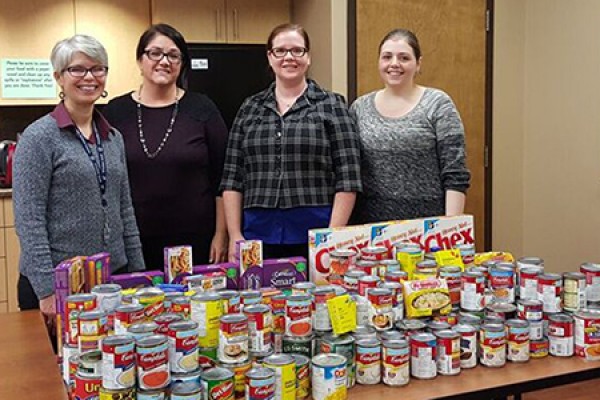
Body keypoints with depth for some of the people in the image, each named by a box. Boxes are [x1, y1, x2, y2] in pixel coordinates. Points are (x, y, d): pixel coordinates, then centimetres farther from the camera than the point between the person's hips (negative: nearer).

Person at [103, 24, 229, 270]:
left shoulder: (202, 109, 1)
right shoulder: (115, 112, 5)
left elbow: (221, 178, 1)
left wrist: (221, 235, -3)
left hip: (196, 241, -1)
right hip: (134, 243, 1)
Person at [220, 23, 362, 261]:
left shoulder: (331, 106, 1)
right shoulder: (250, 108, 10)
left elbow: (347, 179, -4)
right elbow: (232, 178, 8)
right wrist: (235, 236, 1)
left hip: (315, 239, -2)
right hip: (257, 237, 3)